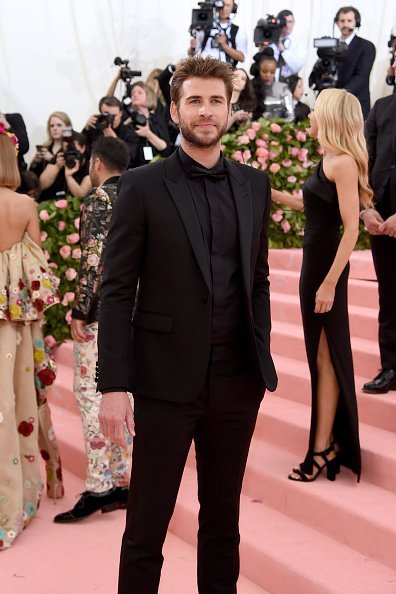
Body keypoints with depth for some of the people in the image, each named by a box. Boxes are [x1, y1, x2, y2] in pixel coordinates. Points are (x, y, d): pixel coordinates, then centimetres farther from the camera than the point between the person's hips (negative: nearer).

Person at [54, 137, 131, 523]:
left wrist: (80, 312, -14)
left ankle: (98, 487, -8)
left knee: (91, 392, -5)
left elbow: (93, 260, -17)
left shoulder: (99, 201, -9)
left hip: (101, 314, -8)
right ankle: (123, 480, 14)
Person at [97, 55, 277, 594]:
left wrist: (262, 357, 7)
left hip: (237, 381, 4)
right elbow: (117, 292, -6)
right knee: (147, 526, 4)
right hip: (167, 380, -4)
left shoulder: (254, 186, 9)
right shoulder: (142, 188, -4)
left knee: (223, 518, 15)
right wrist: (113, 386, -11)